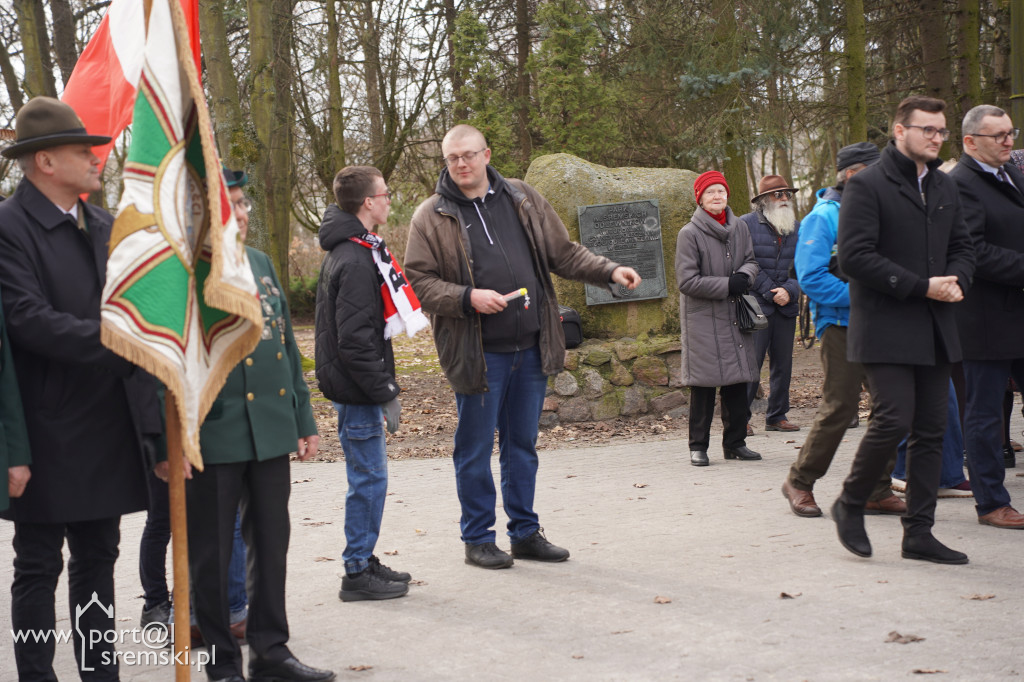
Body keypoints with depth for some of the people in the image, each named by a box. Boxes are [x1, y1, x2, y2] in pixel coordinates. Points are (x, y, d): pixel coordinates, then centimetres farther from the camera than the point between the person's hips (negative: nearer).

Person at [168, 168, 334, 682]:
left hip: (272, 430, 6)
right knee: (211, 554, 5)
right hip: (214, 437, -6)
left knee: (272, 544, 12)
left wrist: (304, 419, 15)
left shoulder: (261, 262, 13)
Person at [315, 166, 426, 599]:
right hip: (356, 389, -10)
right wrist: (385, 393, -19)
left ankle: (363, 561, 25)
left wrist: (383, 387, 19)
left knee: (367, 479, 16)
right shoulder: (355, 261, -19)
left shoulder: (347, 252, 14)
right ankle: (357, 574, 5)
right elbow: (355, 340, -23)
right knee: (369, 479, -3)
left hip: (354, 388, 10)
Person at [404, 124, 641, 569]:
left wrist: (609, 270, 4)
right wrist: (468, 297, -18)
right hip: (477, 352, -4)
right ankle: (478, 538, 18)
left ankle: (525, 532, 26)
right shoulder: (431, 217, -2)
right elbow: (418, 283, -5)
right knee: (475, 449, 4)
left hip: (531, 348, 4)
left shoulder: (523, 199, 10)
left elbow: (563, 253, 16)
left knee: (523, 445, 14)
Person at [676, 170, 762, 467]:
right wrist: (727, 284, -16)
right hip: (703, 319, -5)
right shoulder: (689, 233, -8)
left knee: (738, 382, 8)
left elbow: (751, 261, 16)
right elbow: (686, 281, -11)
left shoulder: (739, 227, 9)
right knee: (703, 386, -3)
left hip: (735, 317, 5)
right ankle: (698, 446, 8)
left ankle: (735, 442, 19)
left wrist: (745, 275, -8)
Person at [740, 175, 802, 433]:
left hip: (786, 306, 5)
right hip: (756, 305, -5)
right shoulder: (746, 224, -3)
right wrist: (771, 293, -11)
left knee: (783, 363, 8)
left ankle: (777, 416, 19)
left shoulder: (797, 227, 12)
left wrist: (789, 290, -8)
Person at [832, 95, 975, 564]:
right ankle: (850, 505, 8)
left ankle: (918, 533, 13)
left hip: (935, 330, 7)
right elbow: (854, 257, -15)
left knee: (931, 430, 6)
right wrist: (923, 286, -17)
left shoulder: (945, 188, 16)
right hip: (885, 328, -7)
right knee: (893, 420, -15)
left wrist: (956, 280, -1)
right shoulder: (867, 186, -7)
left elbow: (962, 248, 23)